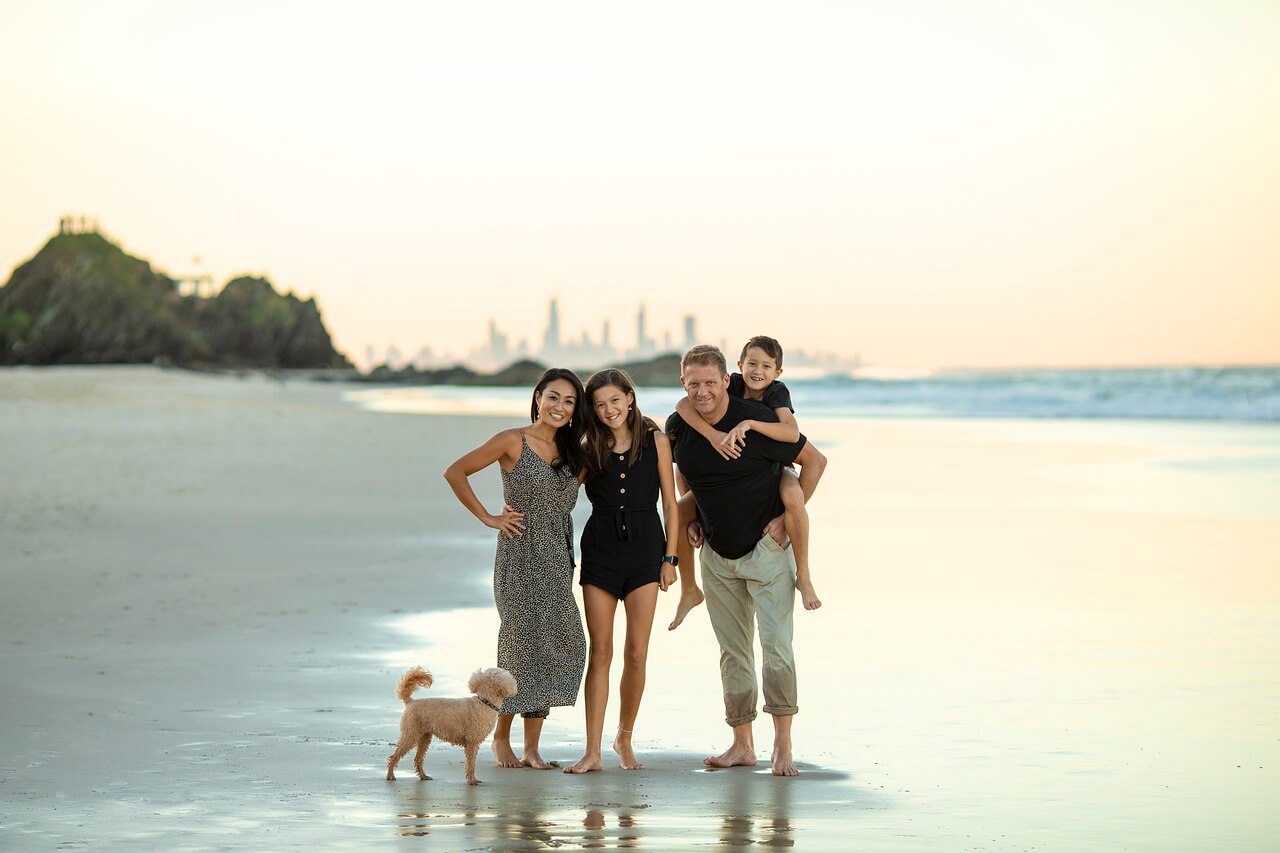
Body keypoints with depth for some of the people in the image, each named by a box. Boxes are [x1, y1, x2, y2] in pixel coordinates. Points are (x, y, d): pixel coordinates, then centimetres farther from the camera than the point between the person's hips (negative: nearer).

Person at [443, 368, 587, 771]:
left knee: (560, 642, -2)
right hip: (520, 557, -5)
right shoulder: (513, 442, -5)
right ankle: (501, 735, 13)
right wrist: (488, 518, -5)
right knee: (523, 642, -6)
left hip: (557, 559, 5)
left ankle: (531, 748, 5)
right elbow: (455, 472, -4)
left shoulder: (571, 451, 12)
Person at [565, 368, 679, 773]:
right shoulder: (590, 449, 5)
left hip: (644, 546, -1)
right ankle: (593, 751, 0)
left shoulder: (655, 440, 1)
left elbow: (670, 502, 3)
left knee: (636, 654, 0)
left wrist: (669, 557, 0)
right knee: (599, 652, -1)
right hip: (600, 546, 1)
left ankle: (624, 739, 18)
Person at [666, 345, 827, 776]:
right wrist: (691, 519, 10)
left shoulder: (757, 420, -18)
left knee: (776, 646, -12)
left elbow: (814, 461, -7)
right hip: (717, 553, 5)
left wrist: (788, 516, -9)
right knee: (733, 651, 9)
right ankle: (742, 744, 17)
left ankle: (782, 746, -5)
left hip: (766, 548, -5)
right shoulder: (678, 426, -3)